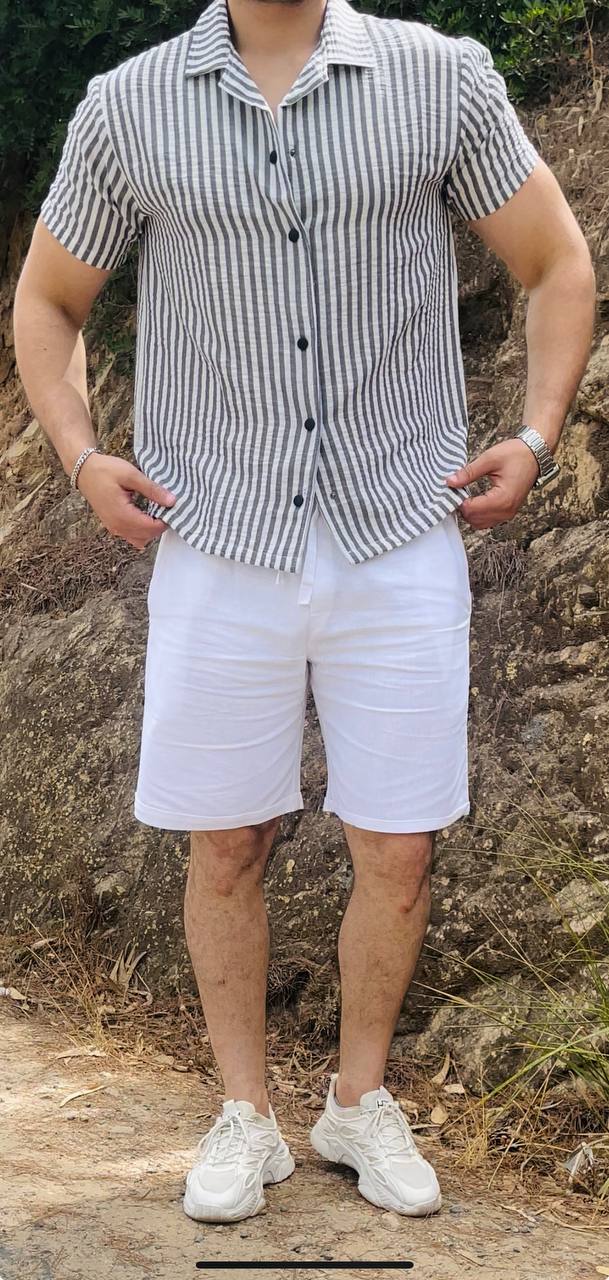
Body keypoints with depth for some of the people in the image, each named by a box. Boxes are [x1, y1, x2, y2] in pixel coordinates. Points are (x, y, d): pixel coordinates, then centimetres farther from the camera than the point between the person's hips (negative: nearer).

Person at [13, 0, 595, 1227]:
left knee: (397, 849, 6)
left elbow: (559, 264, 8)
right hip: (219, 556, 0)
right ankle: (244, 1116, 27)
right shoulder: (126, 106, 1)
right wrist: (80, 459, -1)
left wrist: (537, 436, -3)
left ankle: (360, 1100, 29)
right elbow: (46, 301, 13)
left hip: (401, 549, 0)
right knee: (226, 847, 8)